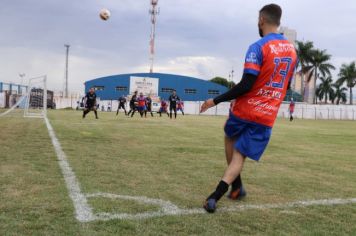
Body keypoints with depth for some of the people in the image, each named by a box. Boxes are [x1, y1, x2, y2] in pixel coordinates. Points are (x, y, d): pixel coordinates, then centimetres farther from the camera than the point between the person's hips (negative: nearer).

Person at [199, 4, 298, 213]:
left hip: (245, 110, -4)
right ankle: (215, 196, -6)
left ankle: (237, 186, 30)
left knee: (231, 140, 26)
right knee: (240, 156, 6)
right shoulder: (292, 50, 9)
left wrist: (216, 100, -14)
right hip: (267, 117, 4)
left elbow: (246, 85, -20)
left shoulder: (258, 47, -13)